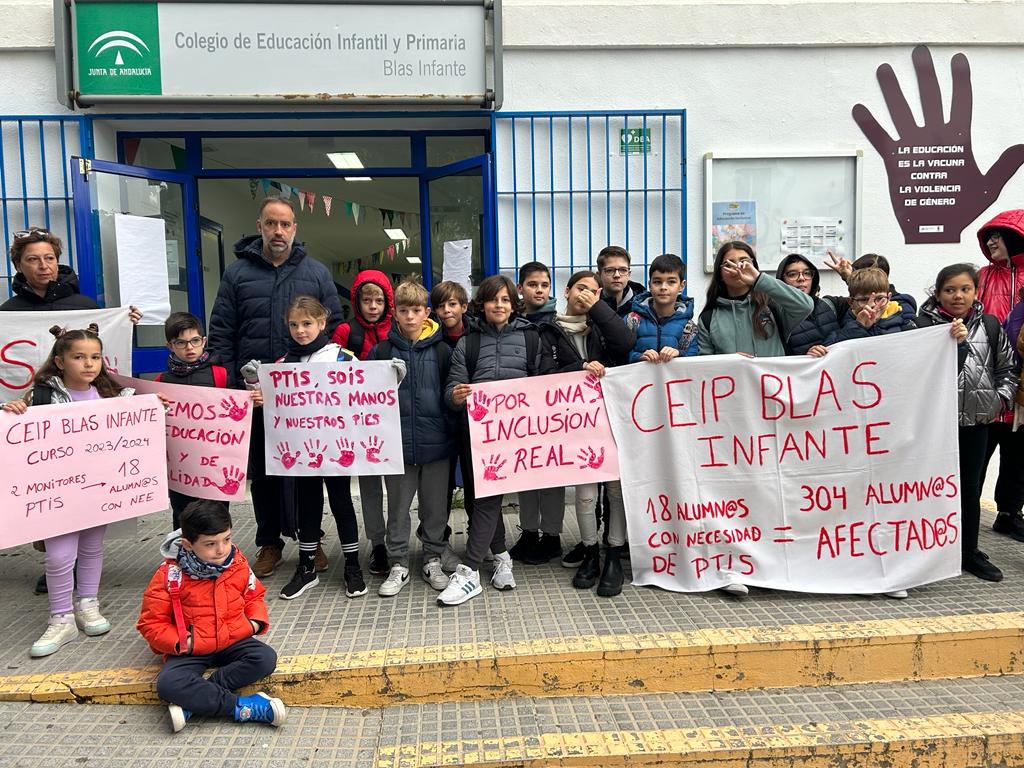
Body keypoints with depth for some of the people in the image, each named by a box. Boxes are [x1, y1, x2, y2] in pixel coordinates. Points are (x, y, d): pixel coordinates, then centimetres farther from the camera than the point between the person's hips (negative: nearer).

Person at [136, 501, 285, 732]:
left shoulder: (237, 563, -2)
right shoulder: (170, 575, -12)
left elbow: (253, 595, 15)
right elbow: (151, 623, -5)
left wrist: (256, 621, -4)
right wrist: (181, 643, -18)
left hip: (233, 641, 3)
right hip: (190, 650, -2)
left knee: (265, 659, -25)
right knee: (167, 684, -31)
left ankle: (193, 700, -25)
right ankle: (242, 707, -27)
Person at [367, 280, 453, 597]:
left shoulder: (441, 350, 0)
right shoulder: (382, 351, 1)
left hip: (435, 443, 0)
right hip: (397, 443, 0)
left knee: (435, 508, 11)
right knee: (398, 509, 11)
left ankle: (433, 561, 28)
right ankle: (398, 565, 23)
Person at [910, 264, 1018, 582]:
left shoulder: (990, 325, 8)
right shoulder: (924, 324, -6)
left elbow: (1006, 368, 16)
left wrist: (1002, 397, 3)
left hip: (977, 420, 4)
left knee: (970, 485, 13)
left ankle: (969, 551, 25)